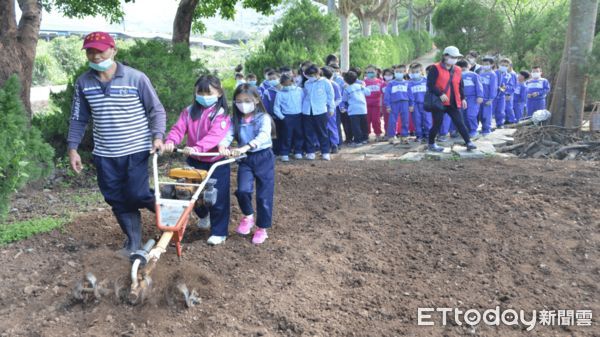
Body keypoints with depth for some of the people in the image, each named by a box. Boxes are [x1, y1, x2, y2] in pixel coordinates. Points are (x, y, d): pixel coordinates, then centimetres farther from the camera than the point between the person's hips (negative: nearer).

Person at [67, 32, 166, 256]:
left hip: (136, 150, -4)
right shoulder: (83, 82, 2)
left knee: (136, 195, -9)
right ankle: (133, 242, 25)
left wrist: (157, 136, -18)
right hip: (104, 155, 4)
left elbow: (157, 110, -4)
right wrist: (72, 148, 4)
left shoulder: (136, 78, -9)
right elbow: (78, 118, 10)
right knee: (116, 199, 9)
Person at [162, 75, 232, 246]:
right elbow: (179, 128, -8)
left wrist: (198, 147, -42)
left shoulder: (221, 114, -13)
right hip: (194, 161, 5)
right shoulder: (189, 111, 4)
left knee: (218, 197, -1)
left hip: (216, 162, -5)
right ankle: (203, 215, 49)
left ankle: (219, 232, 14)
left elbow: (215, 135, -27)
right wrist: (170, 141, -30)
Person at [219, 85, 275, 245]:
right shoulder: (236, 120, 3)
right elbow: (227, 135, -11)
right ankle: (248, 215, 14)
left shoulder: (263, 118, -9)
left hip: (264, 158, -3)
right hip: (245, 159, 3)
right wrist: (222, 146, -35)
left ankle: (262, 229, 20)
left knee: (264, 196, 2)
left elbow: (263, 136, -28)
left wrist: (245, 147, -43)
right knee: (243, 190, -16)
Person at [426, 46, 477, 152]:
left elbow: (460, 86, 21)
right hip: (439, 102, -5)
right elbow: (430, 85, -13)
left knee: (460, 123, 1)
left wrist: (463, 98, 11)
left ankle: (468, 142, 2)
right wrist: (440, 94, -22)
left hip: (454, 103, 5)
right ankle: (431, 144, 17)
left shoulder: (457, 70, 13)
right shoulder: (435, 69, -7)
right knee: (437, 123, 2)